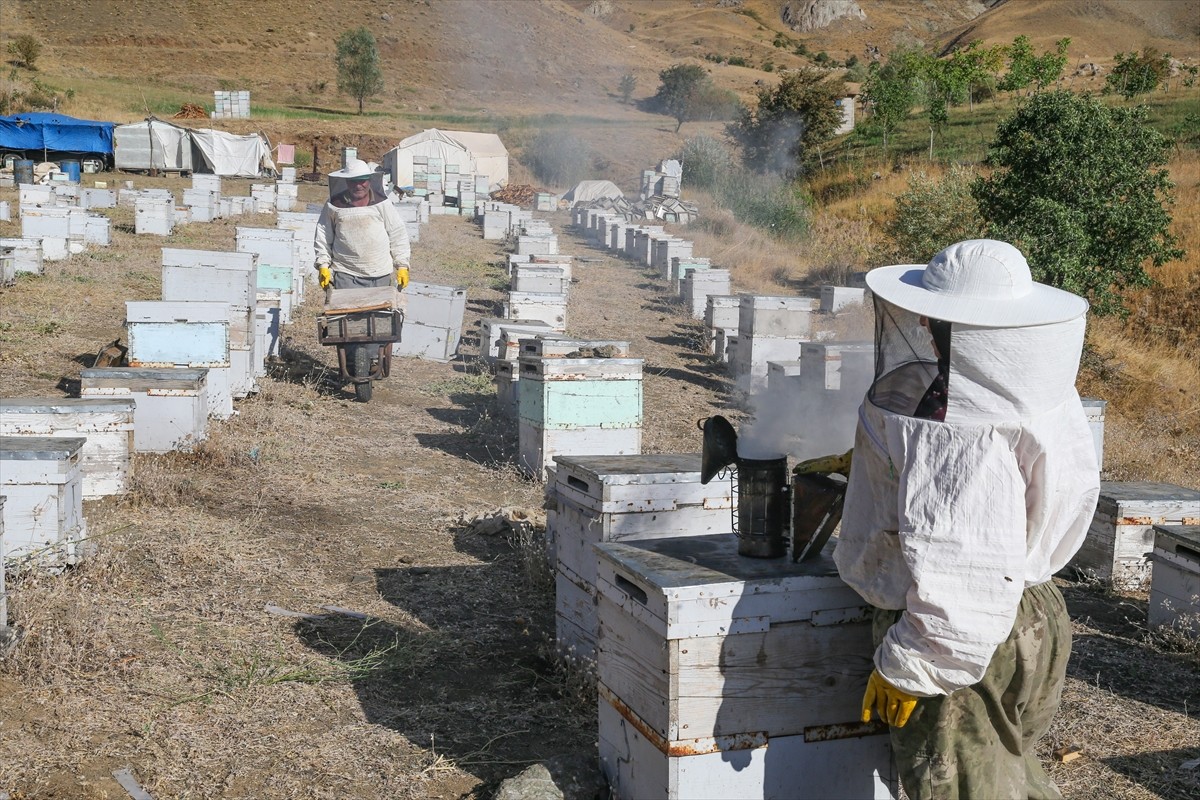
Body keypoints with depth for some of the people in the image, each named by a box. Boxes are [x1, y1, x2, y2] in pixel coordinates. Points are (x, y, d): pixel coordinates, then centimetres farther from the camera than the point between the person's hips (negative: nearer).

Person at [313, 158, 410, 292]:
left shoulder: (382, 204, 3)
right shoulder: (335, 205, 3)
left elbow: (398, 235, 7)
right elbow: (323, 238, 11)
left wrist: (402, 266, 4)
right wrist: (323, 266, 5)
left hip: (380, 276, 1)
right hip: (346, 276, -1)